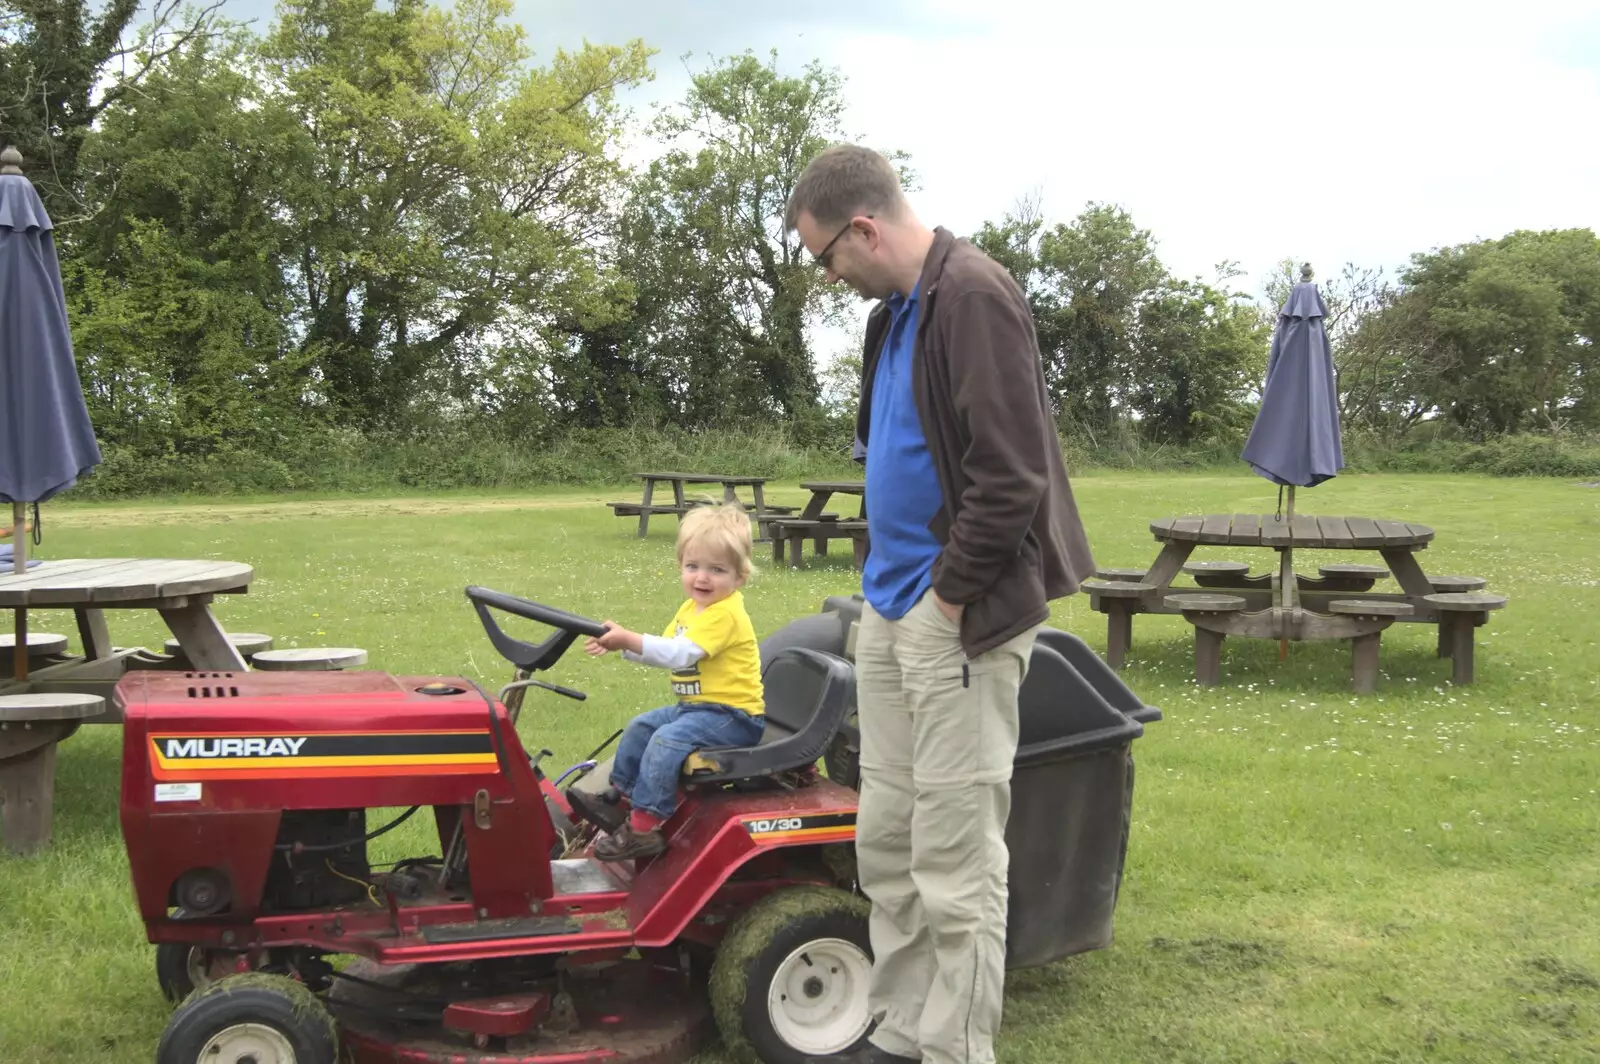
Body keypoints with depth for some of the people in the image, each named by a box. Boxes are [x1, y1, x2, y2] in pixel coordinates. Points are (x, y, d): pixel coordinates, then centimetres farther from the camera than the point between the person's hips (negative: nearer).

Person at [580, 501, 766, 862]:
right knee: (641, 727, 16)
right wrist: (620, 645, 0)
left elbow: (680, 654, -31)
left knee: (667, 739, -26)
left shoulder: (725, 614, -21)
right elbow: (665, 651, 14)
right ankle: (619, 798, 29)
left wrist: (629, 639, -36)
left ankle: (644, 828, -23)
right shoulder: (691, 609, 12)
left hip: (732, 716, -11)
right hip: (696, 706, 11)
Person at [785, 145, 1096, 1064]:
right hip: (892, 609, 10)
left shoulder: (973, 295, -15)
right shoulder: (898, 311, 15)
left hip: (955, 618, -10)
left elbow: (1010, 474, -21)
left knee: (955, 861, -2)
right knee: (888, 844, 15)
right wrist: (893, 589, 14)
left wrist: (951, 599, -15)